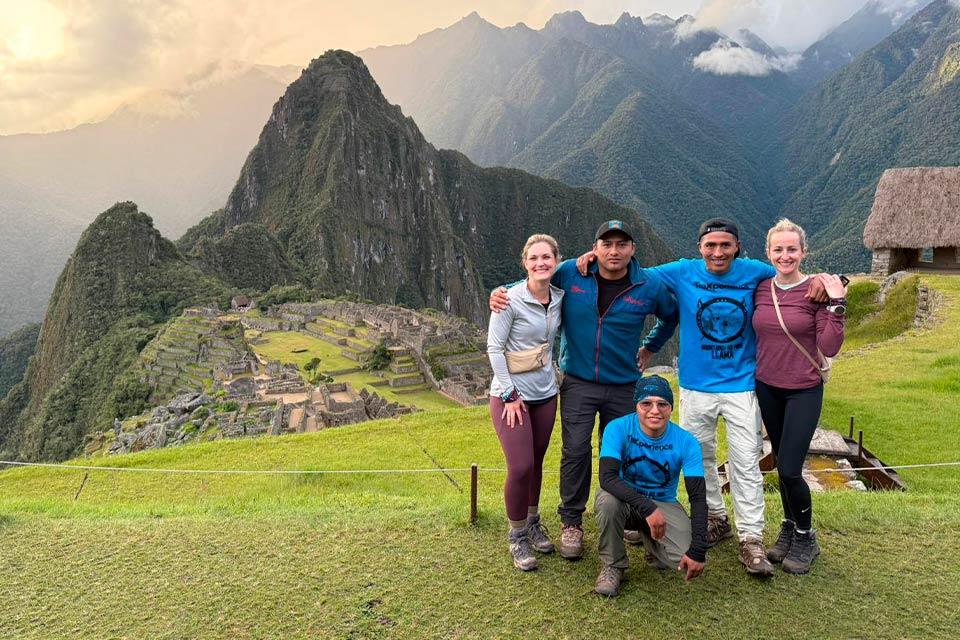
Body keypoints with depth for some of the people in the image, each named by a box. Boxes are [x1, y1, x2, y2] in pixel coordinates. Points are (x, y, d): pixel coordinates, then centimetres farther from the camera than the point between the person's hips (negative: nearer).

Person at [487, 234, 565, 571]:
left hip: (545, 394, 5)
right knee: (520, 467, -8)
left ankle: (533, 523, 34)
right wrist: (510, 394, -13)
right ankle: (517, 537, 12)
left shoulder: (559, 298, 1)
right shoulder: (511, 299, -15)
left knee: (536, 463, 13)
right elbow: (494, 348, -13)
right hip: (511, 394, -5)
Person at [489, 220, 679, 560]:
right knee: (576, 451, -6)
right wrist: (500, 293, -10)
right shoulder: (570, 273, -7)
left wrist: (649, 348, 15)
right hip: (578, 382, -1)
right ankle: (571, 522, 11)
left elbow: (671, 316, 18)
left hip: (624, 386, 1)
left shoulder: (650, 286, -3)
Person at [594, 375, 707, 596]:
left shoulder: (686, 443, -16)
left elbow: (698, 498, -16)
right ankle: (613, 566, -9)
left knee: (687, 558, -23)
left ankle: (651, 542, 15)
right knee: (608, 499, -37)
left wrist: (698, 551, -24)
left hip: (664, 505, 2)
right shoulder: (618, 429, -20)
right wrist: (647, 508, -44)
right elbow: (607, 477, -32)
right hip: (626, 500, -1)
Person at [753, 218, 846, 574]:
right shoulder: (760, 289, 1)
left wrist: (837, 305, -22)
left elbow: (830, 348, -16)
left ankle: (806, 538, 18)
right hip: (767, 388, 4)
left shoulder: (818, 291, -11)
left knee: (789, 470, -7)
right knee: (781, 465, 15)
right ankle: (789, 529, 34)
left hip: (804, 391, -4)